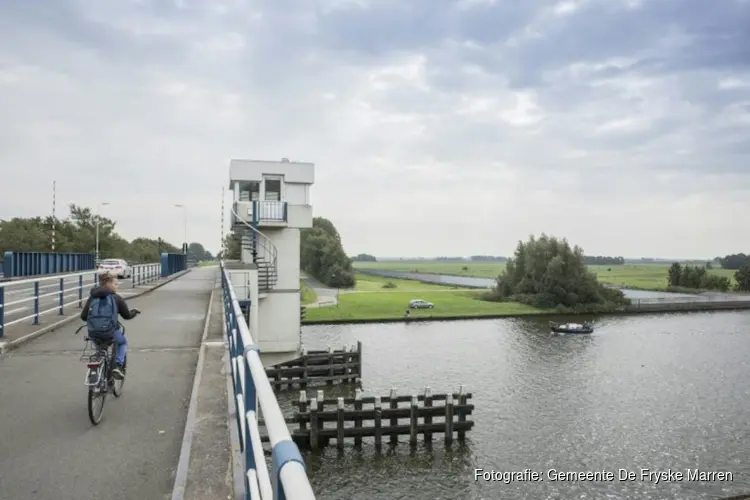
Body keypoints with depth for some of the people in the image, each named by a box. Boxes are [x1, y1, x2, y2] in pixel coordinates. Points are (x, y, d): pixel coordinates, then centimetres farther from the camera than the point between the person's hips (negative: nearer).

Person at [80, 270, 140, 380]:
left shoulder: (92, 297, 5)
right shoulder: (116, 298, -5)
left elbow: (83, 316, 5)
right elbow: (127, 316, 3)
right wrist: (134, 312, 24)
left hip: (93, 334, 4)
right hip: (110, 333, -4)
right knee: (123, 342, 27)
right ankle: (118, 365, 7)